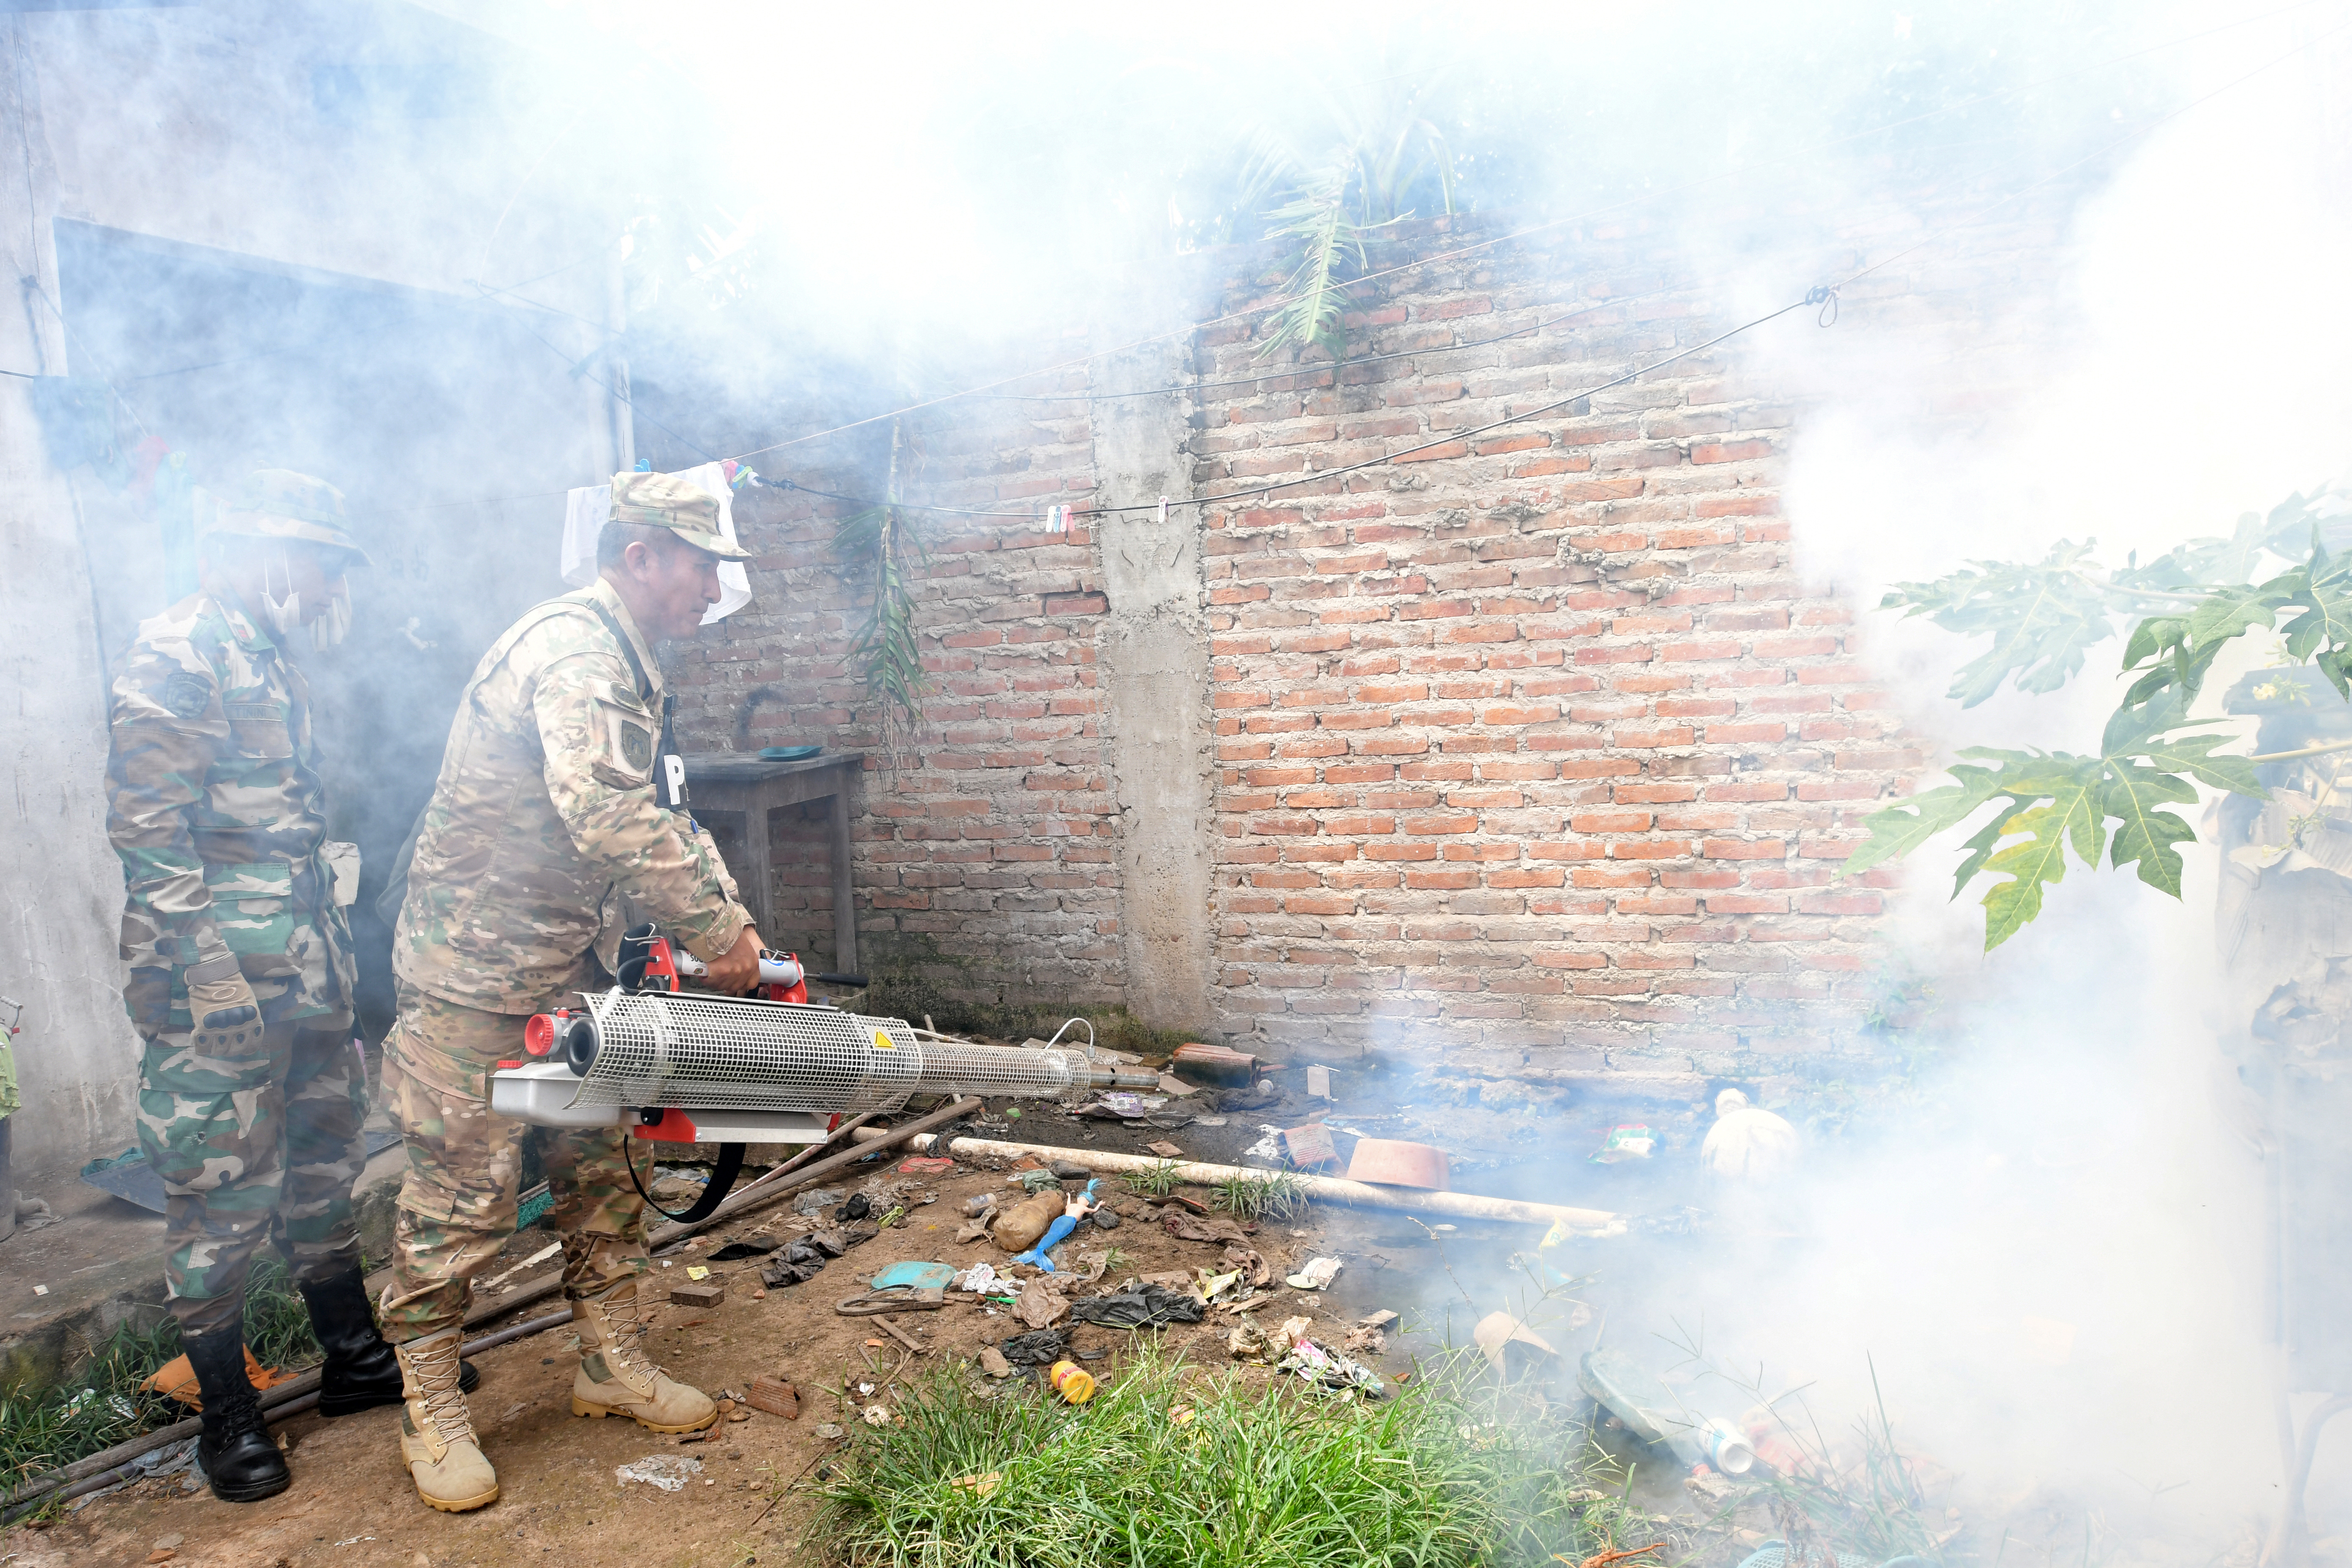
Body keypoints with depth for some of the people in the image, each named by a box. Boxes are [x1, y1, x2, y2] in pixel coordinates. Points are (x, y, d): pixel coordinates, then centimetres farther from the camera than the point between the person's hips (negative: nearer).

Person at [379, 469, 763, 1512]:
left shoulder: (625, 665, 12)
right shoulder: (573, 648, -21)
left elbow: (660, 820, 11)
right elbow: (614, 822, -32)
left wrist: (722, 919, 0)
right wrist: (720, 933, -24)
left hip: (563, 969, 10)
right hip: (472, 973, -10)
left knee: (600, 1170, 14)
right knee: (460, 1199, 2)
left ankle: (613, 1364, 27)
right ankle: (431, 1415, 19)